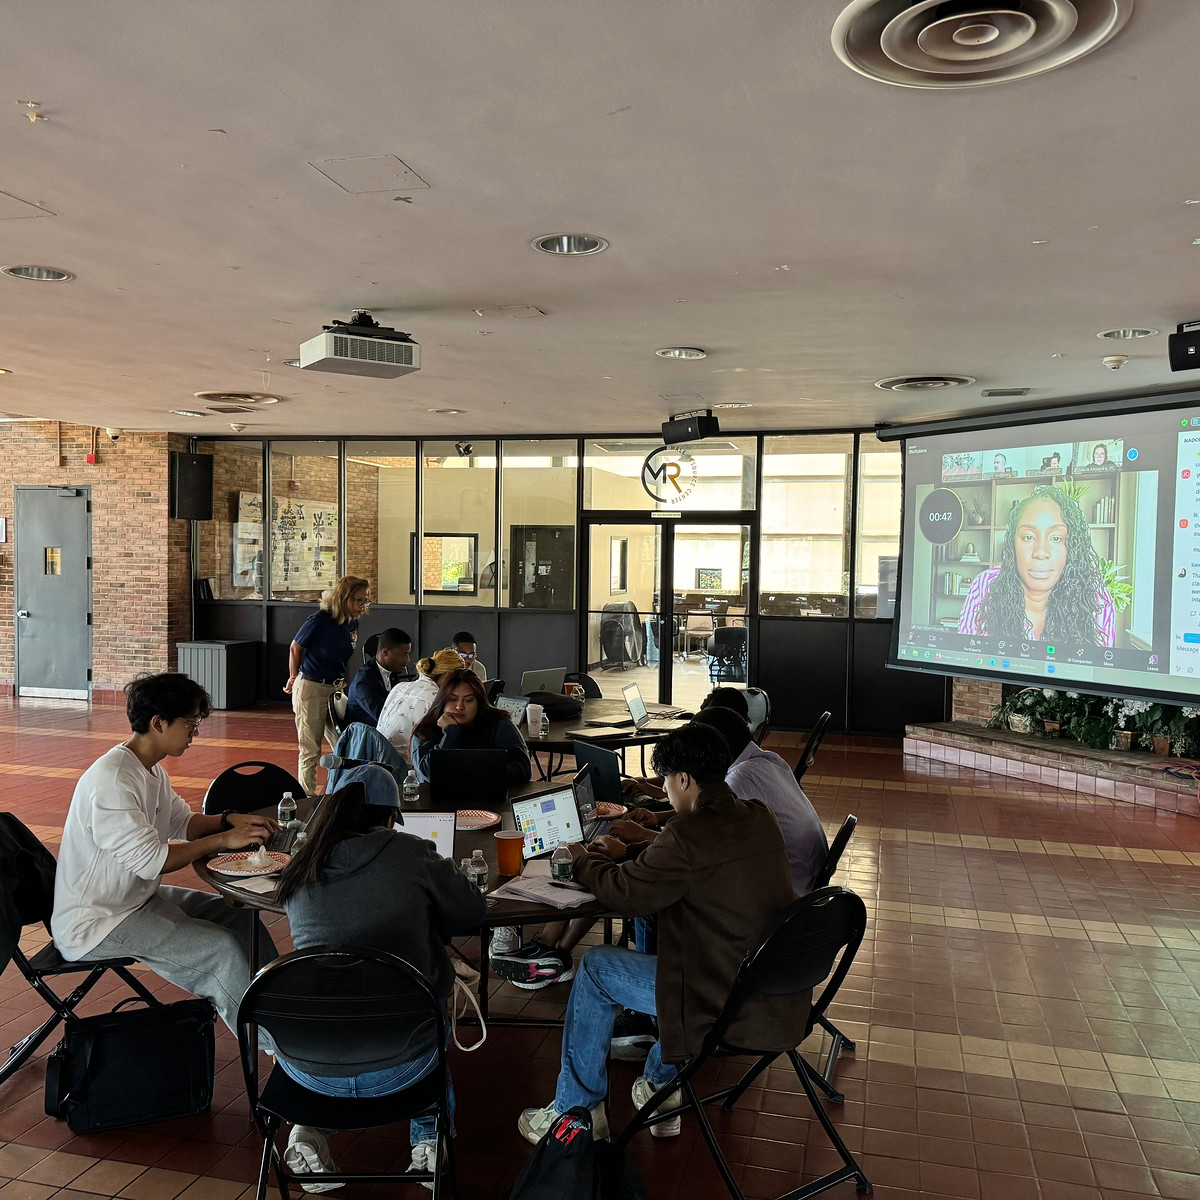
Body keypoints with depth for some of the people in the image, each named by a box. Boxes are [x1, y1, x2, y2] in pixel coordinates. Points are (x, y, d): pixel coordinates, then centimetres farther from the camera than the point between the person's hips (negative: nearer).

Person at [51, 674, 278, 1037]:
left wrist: (228, 820, -4)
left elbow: (183, 823, 15)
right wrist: (224, 840, -24)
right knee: (220, 948, -18)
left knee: (238, 915, 7)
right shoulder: (111, 781, -27)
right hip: (95, 923, -10)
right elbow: (150, 860, -30)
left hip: (139, 897, 10)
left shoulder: (151, 770, 5)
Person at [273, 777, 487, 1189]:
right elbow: (474, 913, 7)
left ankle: (308, 1129, 18)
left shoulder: (298, 871, 4)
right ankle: (429, 1140, 28)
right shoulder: (409, 854, -7)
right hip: (397, 1068, -2)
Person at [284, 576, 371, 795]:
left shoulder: (353, 623, -2)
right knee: (310, 750, 4)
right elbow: (295, 649, -3)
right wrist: (293, 678, 9)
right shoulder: (320, 620, -19)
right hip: (311, 689, -6)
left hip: (336, 689, 6)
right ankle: (308, 797, 14)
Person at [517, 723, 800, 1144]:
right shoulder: (759, 817, 2)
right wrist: (629, 854, 22)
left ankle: (575, 1111, 22)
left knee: (595, 967, 8)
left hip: (730, 1008, -8)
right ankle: (662, 1086, 40)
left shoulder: (689, 834, -23)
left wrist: (584, 861, 11)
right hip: (781, 996, 8)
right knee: (676, 929, 33)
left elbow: (625, 896, -9)